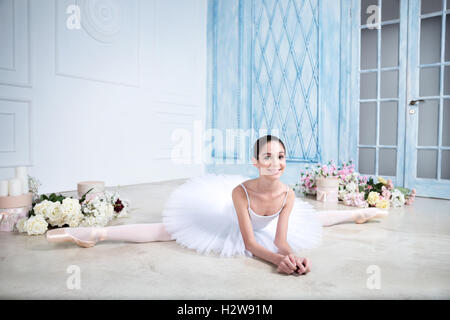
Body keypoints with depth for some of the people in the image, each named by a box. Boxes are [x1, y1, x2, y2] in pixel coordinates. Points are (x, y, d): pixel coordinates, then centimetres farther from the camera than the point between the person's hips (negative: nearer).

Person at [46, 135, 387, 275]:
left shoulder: (288, 194, -31)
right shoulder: (241, 190, -42)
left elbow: (281, 239, -25)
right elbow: (248, 242, -36)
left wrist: (295, 257, -46)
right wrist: (279, 260, -50)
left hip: (265, 227, 4)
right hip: (229, 221, -4)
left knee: (309, 219, 22)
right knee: (171, 230, -12)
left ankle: (359, 212, 56)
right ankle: (96, 233, -10)